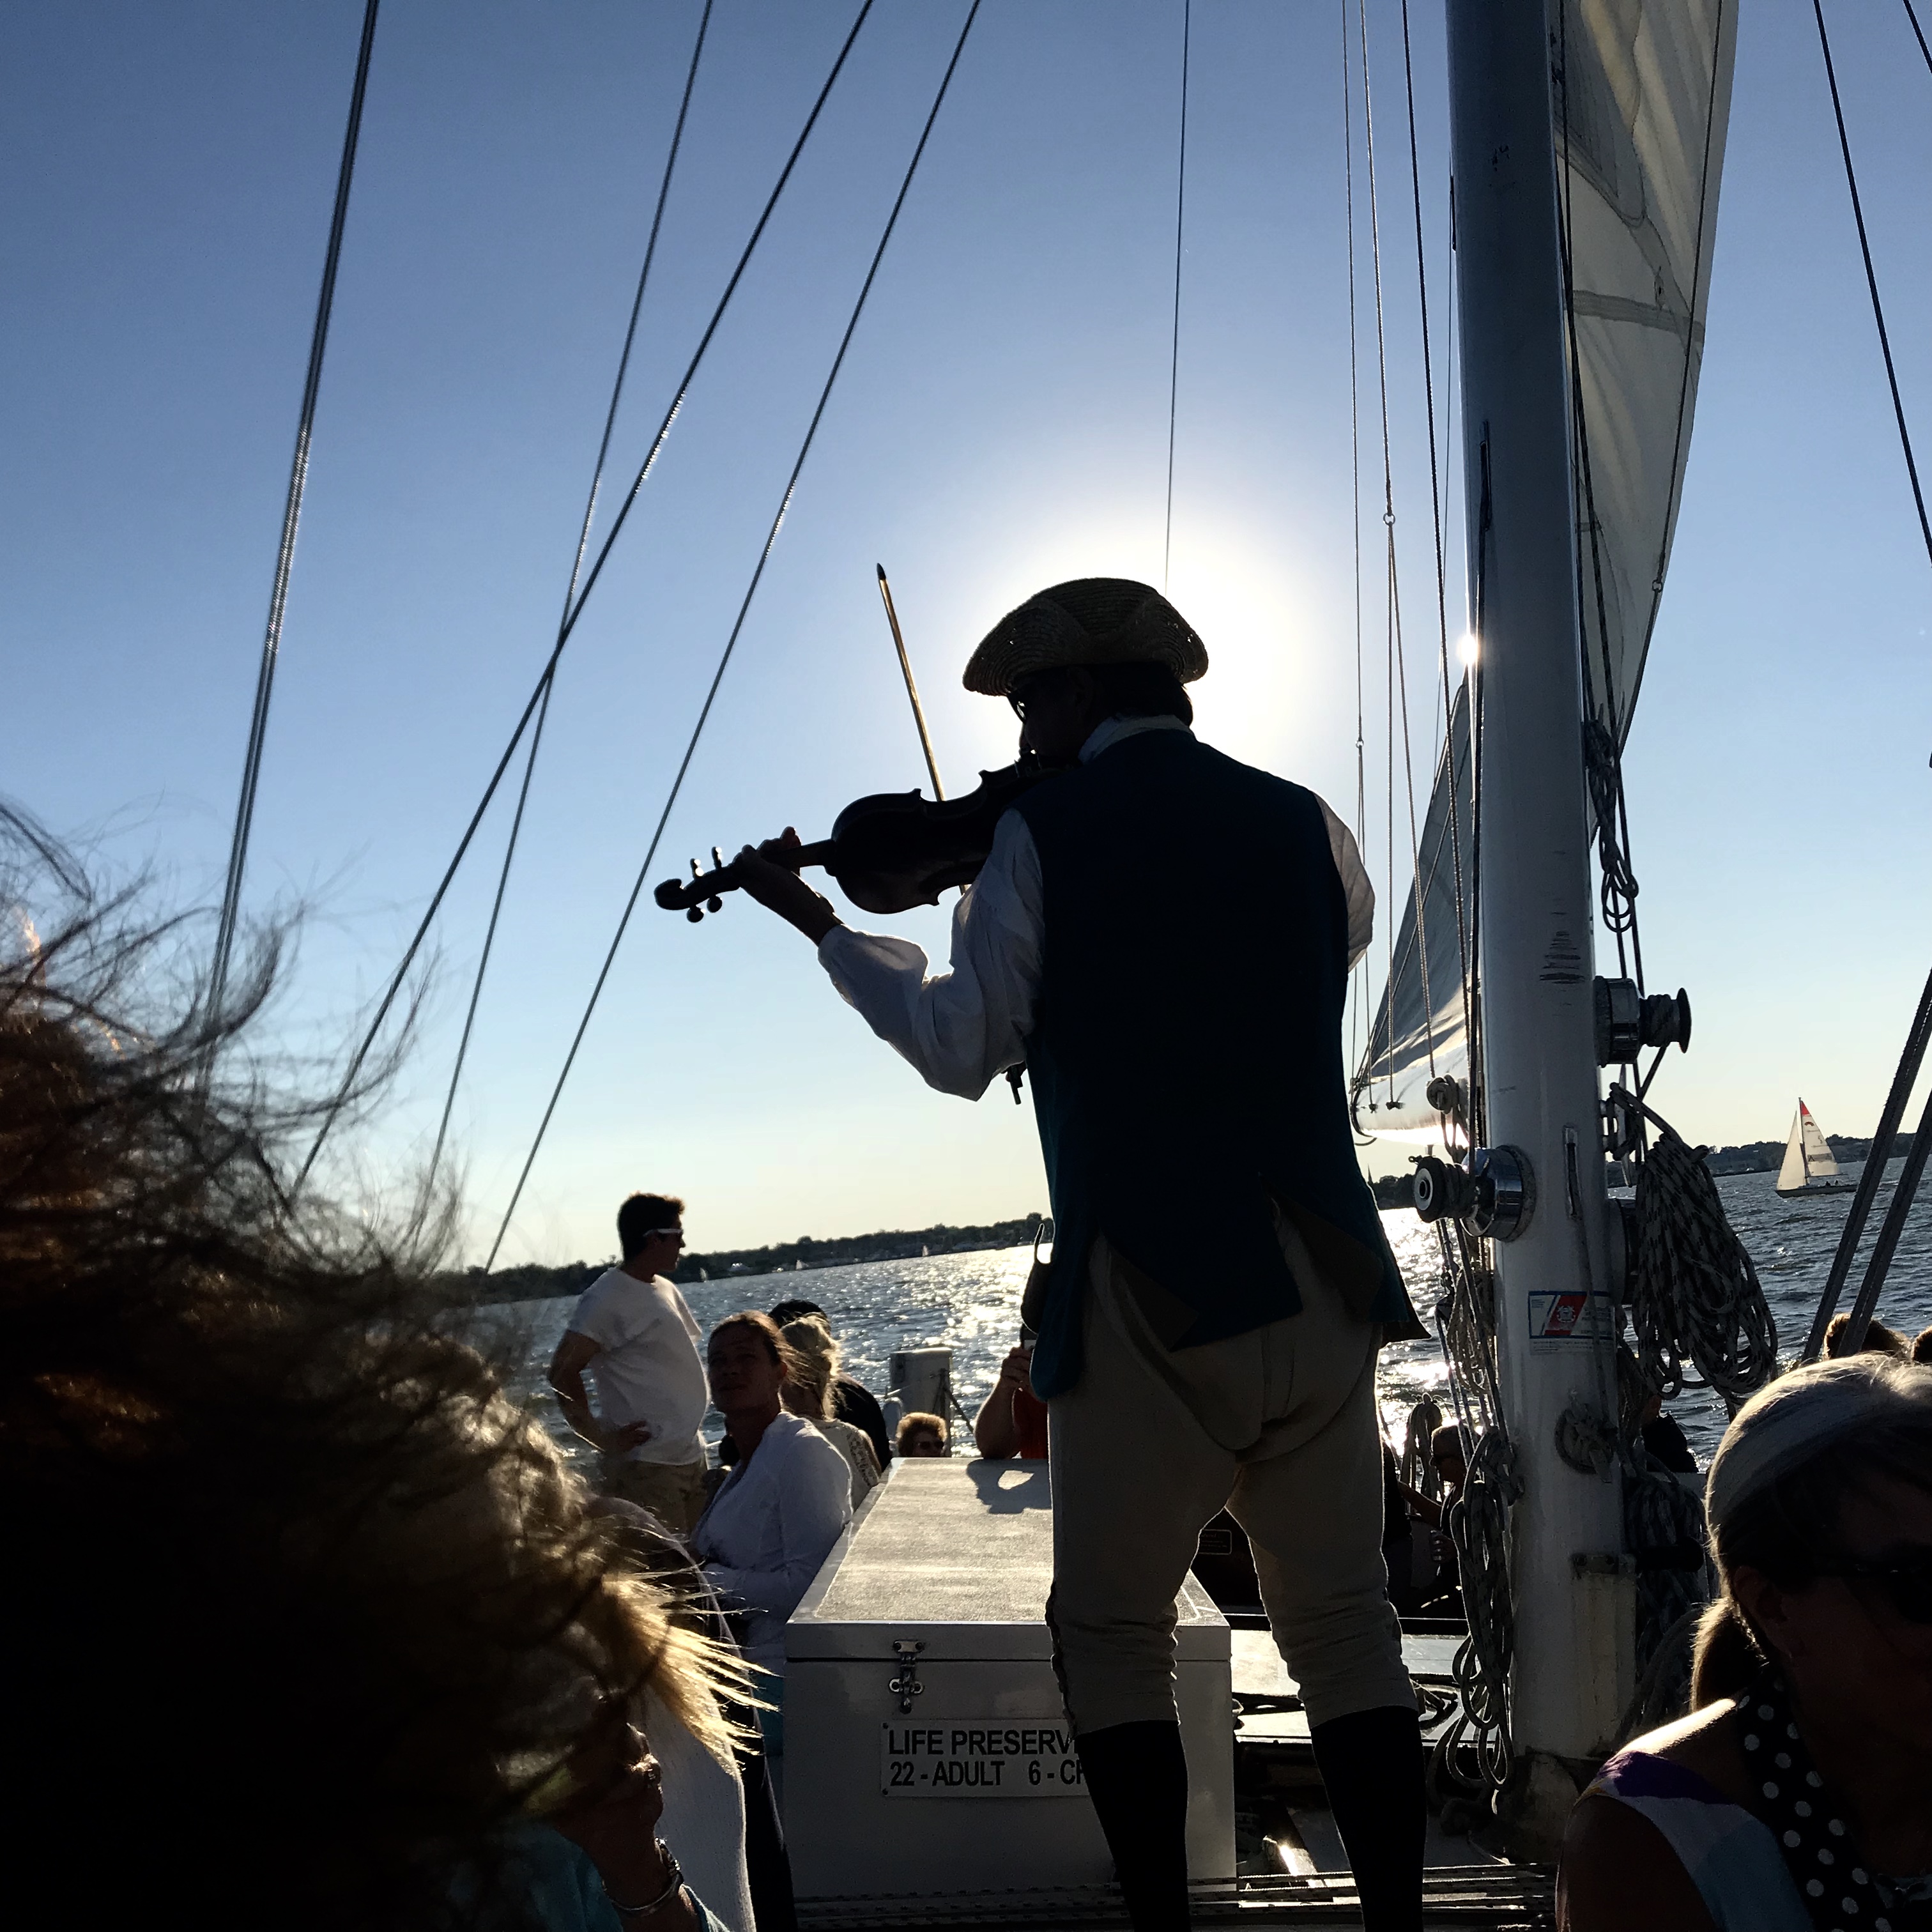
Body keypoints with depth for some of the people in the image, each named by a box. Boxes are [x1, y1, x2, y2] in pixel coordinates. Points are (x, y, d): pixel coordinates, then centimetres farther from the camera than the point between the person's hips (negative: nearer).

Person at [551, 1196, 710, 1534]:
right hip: (645, 1465, -8)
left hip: (692, 1457, 9)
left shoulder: (665, 1290, 15)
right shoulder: (606, 1299, -11)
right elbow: (563, 1373, -15)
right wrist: (600, 1438, -17)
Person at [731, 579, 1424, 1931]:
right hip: (1321, 1282, 4)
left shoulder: (1045, 833, -4)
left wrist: (819, 924, 10)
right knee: (1345, 1621, 14)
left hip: (1148, 1299, -4)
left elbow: (964, 1049, -3)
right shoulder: (1301, 825, 8)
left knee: (1113, 1632, 12)